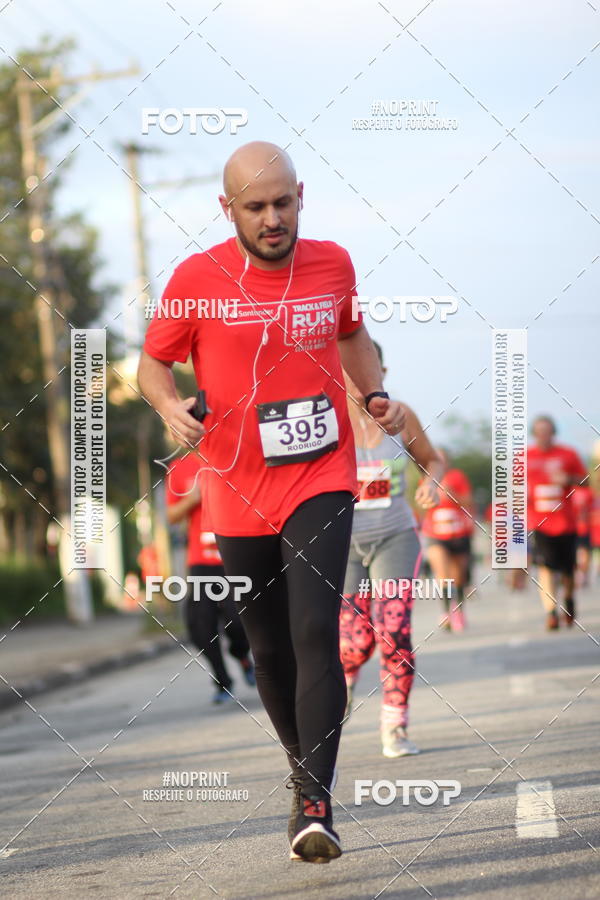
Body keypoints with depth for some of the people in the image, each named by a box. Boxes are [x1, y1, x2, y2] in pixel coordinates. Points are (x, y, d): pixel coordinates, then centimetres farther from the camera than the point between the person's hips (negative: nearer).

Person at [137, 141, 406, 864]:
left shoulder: (333, 263, 2)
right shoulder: (196, 278, -5)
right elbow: (153, 361, 6)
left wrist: (375, 395, 5)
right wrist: (170, 406, -15)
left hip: (323, 480, 0)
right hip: (239, 493, 1)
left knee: (316, 634, -16)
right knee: (270, 649, 9)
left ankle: (316, 805, -19)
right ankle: (303, 769, 33)